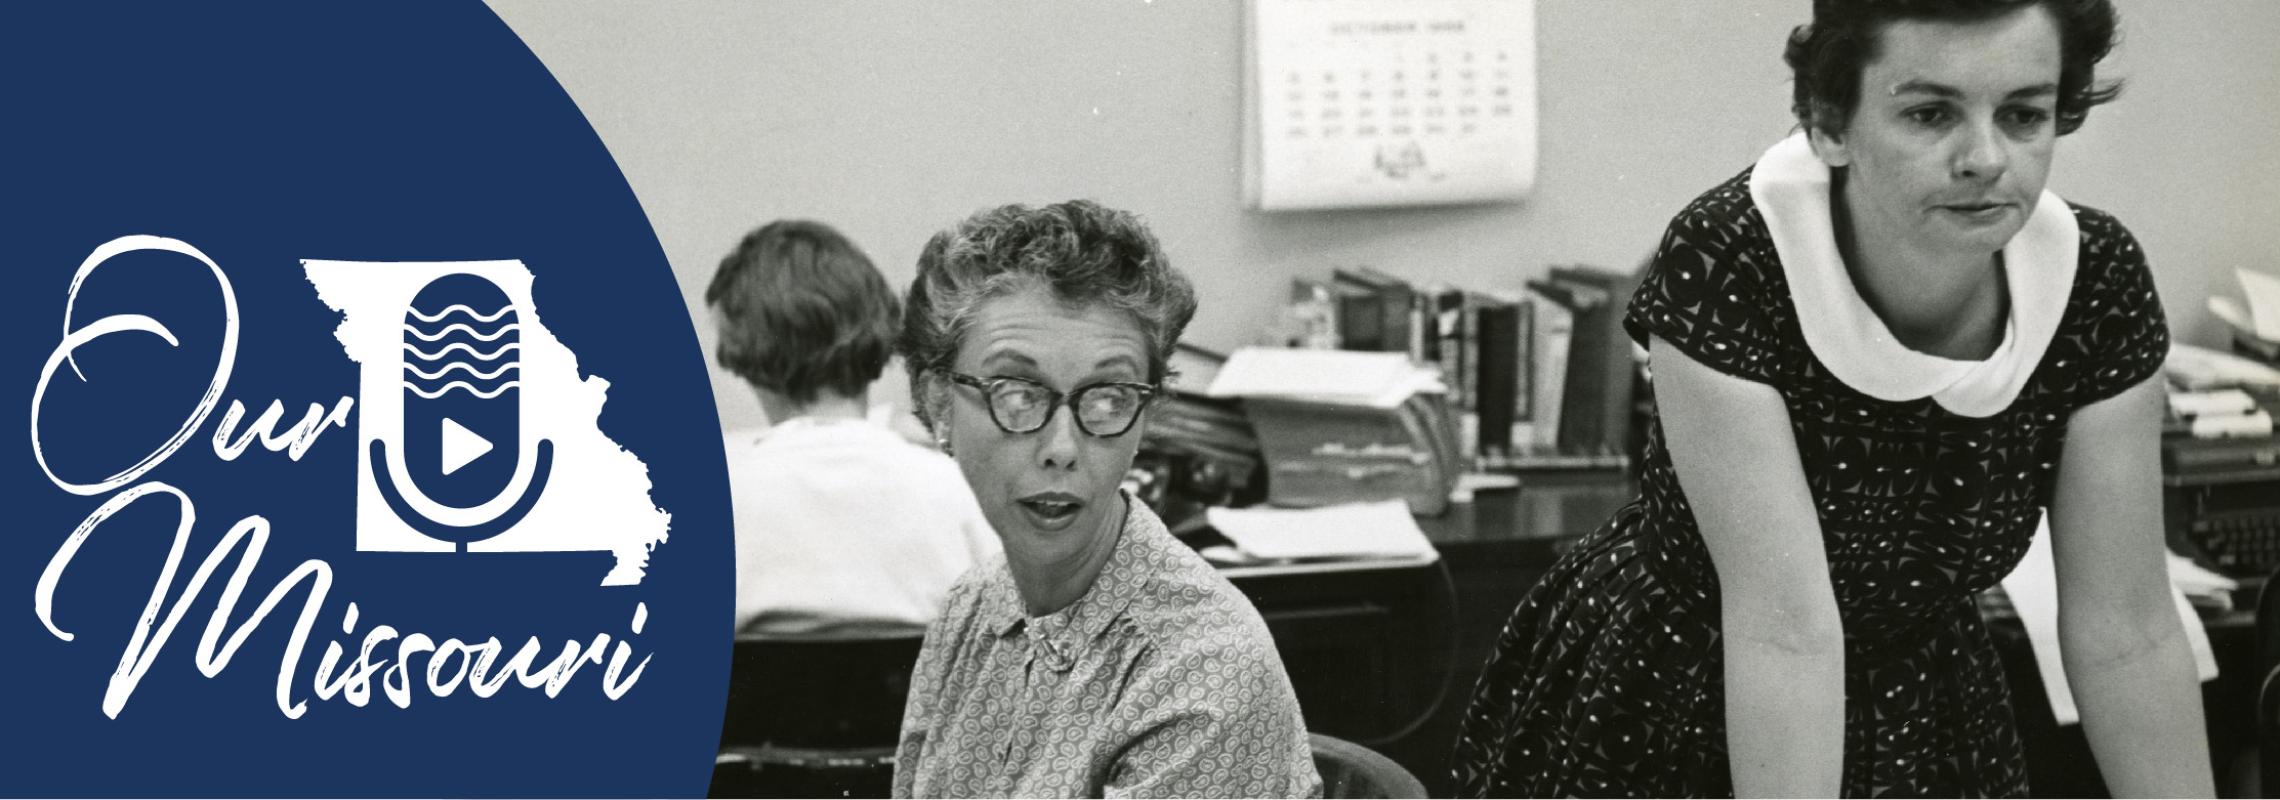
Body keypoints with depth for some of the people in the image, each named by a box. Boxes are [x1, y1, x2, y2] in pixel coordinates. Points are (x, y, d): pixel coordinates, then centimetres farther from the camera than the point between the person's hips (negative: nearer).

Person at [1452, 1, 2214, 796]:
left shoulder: (2095, 281, -18)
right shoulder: (1724, 268, -29)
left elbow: (2127, 631, -13)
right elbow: (1783, 625, -33)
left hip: (1917, 726, 3)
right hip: (1657, 726, -3)